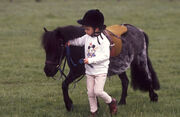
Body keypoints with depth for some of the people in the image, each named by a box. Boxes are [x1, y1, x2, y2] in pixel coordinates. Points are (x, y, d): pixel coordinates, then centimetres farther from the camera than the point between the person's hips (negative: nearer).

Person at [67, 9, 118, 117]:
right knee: (90, 93, 7)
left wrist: (91, 60, -24)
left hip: (101, 70, -6)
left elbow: (105, 56, -21)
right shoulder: (87, 37, 3)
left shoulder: (103, 40, -17)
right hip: (89, 70, 6)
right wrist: (70, 42, 8)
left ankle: (111, 102, 13)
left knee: (98, 91, -13)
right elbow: (79, 41, 24)